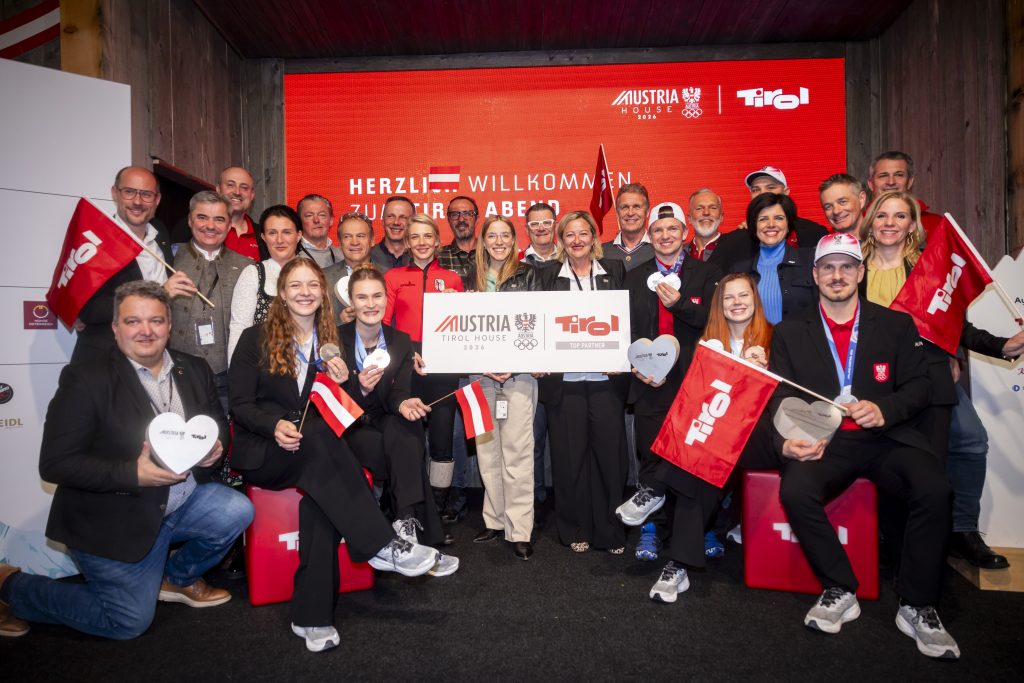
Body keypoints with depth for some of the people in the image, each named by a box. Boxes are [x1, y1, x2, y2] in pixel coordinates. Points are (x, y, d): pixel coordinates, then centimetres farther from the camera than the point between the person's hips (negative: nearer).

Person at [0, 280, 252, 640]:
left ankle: (178, 578, 13)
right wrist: (132, 474, -29)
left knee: (237, 511, -17)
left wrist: (215, 446, -13)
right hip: (115, 519, -5)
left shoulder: (194, 370, 1)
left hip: (183, 500, 5)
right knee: (130, 621, 1)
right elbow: (55, 463, -18)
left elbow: (218, 423, 11)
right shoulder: (85, 378, -16)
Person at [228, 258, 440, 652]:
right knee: (319, 438, -36)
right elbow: (240, 404, -2)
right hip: (263, 452, -2)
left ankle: (312, 616, -28)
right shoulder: (255, 338, 3)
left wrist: (342, 383, -12)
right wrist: (276, 425, -22)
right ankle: (380, 545, -33)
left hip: (314, 450, 2)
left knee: (321, 495, -33)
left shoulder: (330, 341, 12)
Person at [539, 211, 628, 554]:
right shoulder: (547, 275, 8)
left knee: (609, 449, 2)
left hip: (606, 377, 0)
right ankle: (576, 529, 21)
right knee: (569, 454, 5)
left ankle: (611, 530, 18)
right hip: (563, 378, 0)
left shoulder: (614, 271, 10)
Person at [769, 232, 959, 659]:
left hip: (886, 438, 1)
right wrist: (786, 441, -17)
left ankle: (917, 606, -8)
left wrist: (884, 409, -15)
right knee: (795, 490, -30)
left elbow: (919, 385, 7)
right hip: (822, 442, 0)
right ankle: (839, 591, -8)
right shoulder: (789, 332, 9)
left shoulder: (897, 325, 12)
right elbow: (780, 397, 2)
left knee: (934, 490, -28)